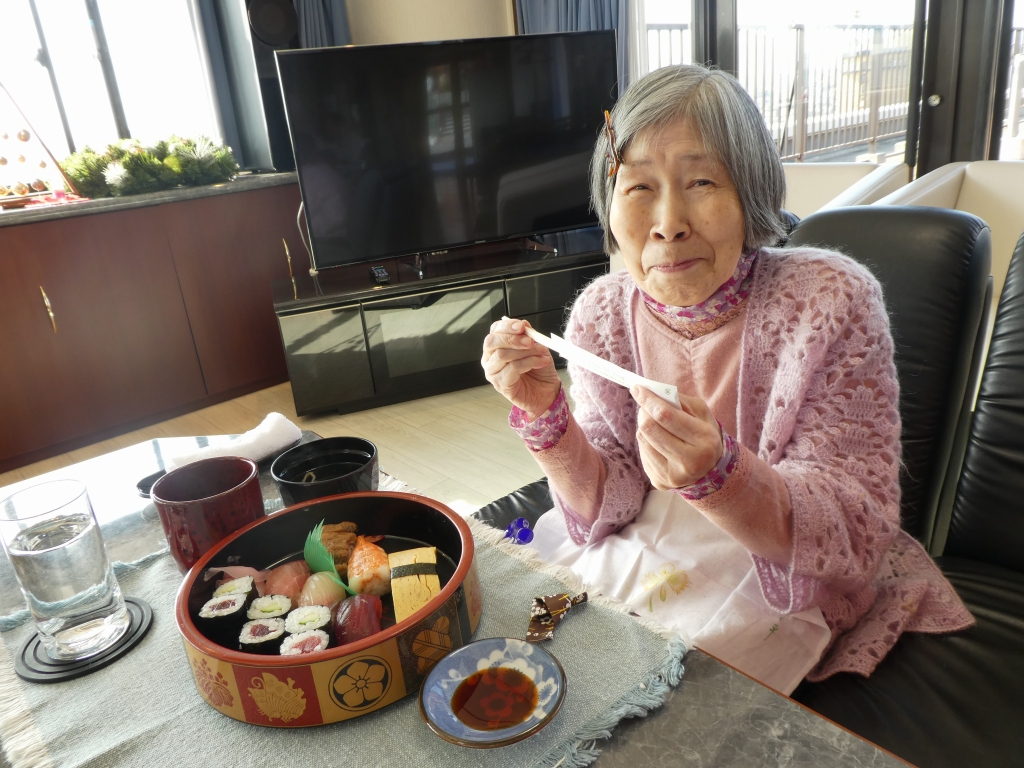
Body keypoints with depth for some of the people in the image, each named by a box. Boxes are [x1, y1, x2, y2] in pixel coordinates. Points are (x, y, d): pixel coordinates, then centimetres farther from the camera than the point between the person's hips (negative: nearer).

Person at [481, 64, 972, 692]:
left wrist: (719, 471, -39)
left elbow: (859, 529, -20)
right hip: (632, 558, 4)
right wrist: (545, 414, -25)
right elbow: (608, 504, -6)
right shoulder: (601, 312, -9)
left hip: (790, 582, -3)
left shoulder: (833, 302, -20)